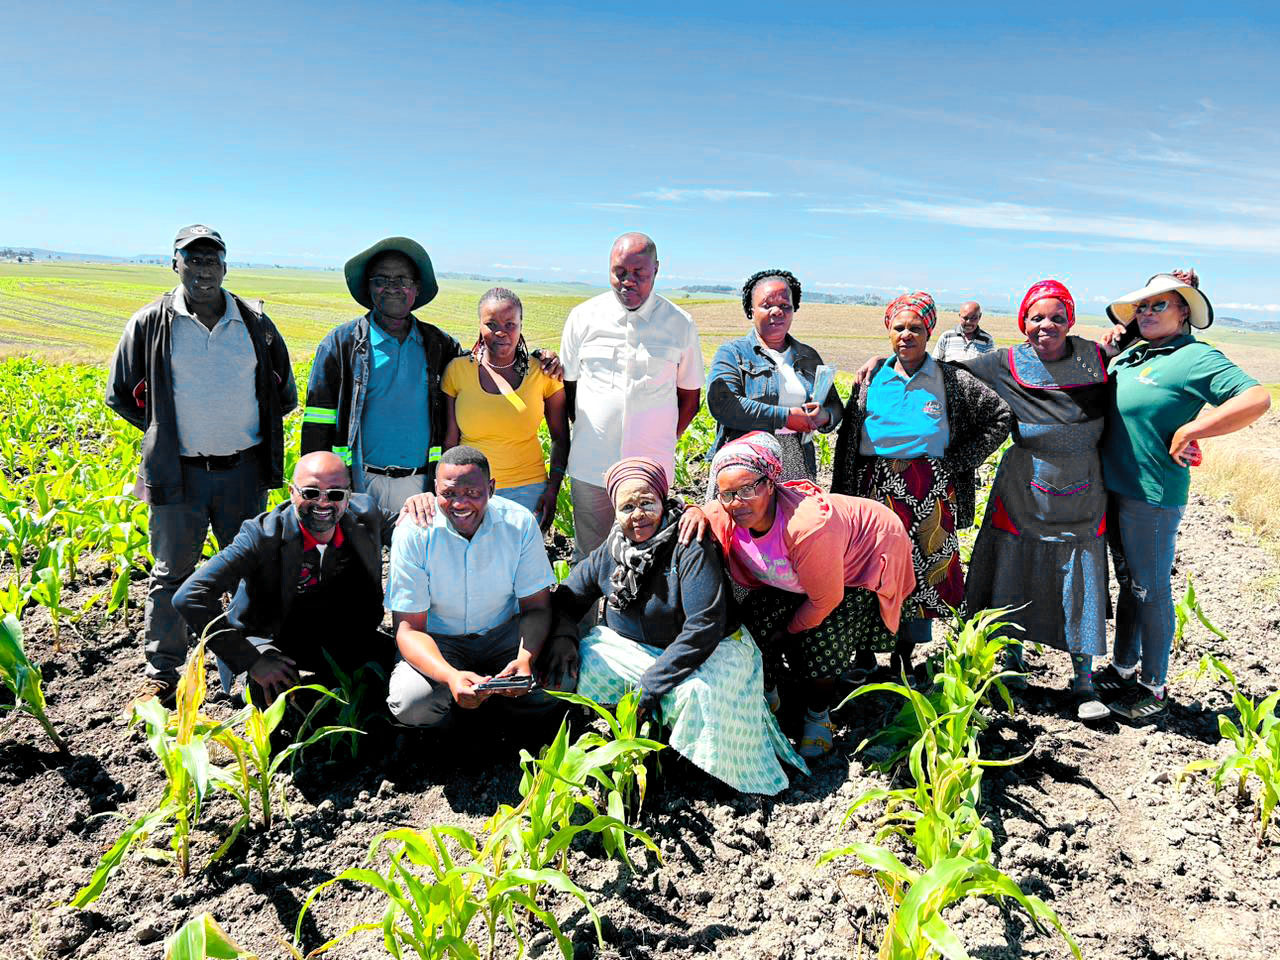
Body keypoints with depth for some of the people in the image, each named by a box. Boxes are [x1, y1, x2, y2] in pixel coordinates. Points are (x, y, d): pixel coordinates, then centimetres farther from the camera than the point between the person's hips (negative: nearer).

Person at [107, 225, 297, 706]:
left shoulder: (256, 323, 3)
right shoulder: (150, 324, -2)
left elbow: (283, 394, 14)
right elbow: (120, 394, 8)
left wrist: (253, 435, 8)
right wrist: (166, 432, 5)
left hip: (244, 469, 2)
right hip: (177, 472, -2)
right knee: (172, 574, 9)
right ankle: (161, 673, 23)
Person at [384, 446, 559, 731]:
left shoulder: (520, 522, -12)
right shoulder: (413, 533, -17)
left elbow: (536, 606, -6)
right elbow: (408, 629, -16)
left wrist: (526, 659, -28)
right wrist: (451, 676, -37)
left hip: (504, 633, 1)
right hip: (438, 641, -1)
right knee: (412, 702, -31)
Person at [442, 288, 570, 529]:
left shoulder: (542, 372, -2)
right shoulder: (458, 370, -1)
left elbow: (560, 437, 7)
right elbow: (450, 440, 4)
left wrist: (553, 489, -2)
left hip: (527, 491, 0)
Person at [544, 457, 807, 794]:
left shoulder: (690, 548, -22)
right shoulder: (611, 552, -5)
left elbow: (704, 627, -28)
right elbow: (567, 596, 9)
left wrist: (648, 686, -27)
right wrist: (563, 634, -15)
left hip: (707, 651, -5)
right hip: (631, 647, 5)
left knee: (697, 692, -35)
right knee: (575, 663, -14)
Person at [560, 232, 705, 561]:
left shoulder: (680, 324, 1)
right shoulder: (583, 317, 2)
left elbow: (690, 395, 10)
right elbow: (566, 386, 11)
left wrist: (662, 444, 3)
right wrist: (592, 437, 5)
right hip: (590, 468, 1)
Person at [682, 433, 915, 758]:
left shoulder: (807, 526, -42)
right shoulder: (729, 515, -24)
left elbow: (825, 599, -29)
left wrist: (789, 632, -11)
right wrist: (697, 512, -28)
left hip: (864, 565, -6)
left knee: (819, 638, -20)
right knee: (756, 618, -6)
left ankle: (818, 716, 10)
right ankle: (768, 697, 22)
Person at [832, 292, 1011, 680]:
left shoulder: (952, 381, 2)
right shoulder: (872, 381, 7)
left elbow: (1001, 417, 6)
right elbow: (847, 442, 12)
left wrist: (959, 460, -2)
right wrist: (842, 498, 7)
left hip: (931, 493, -1)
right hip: (877, 488, 1)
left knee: (925, 566, 3)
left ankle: (904, 653, 19)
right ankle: (865, 650, 20)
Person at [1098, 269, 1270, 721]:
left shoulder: (1196, 357, -12)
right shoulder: (1128, 355, 10)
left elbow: (1257, 398, -23)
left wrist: (1189, 431, -22)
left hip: (1152, 496, -8)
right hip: (1114, 489, 8)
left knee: (1151, 590, 3)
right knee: (1128, 583, 19)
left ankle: (1153, 687, 18)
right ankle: (1122, 667, 34)